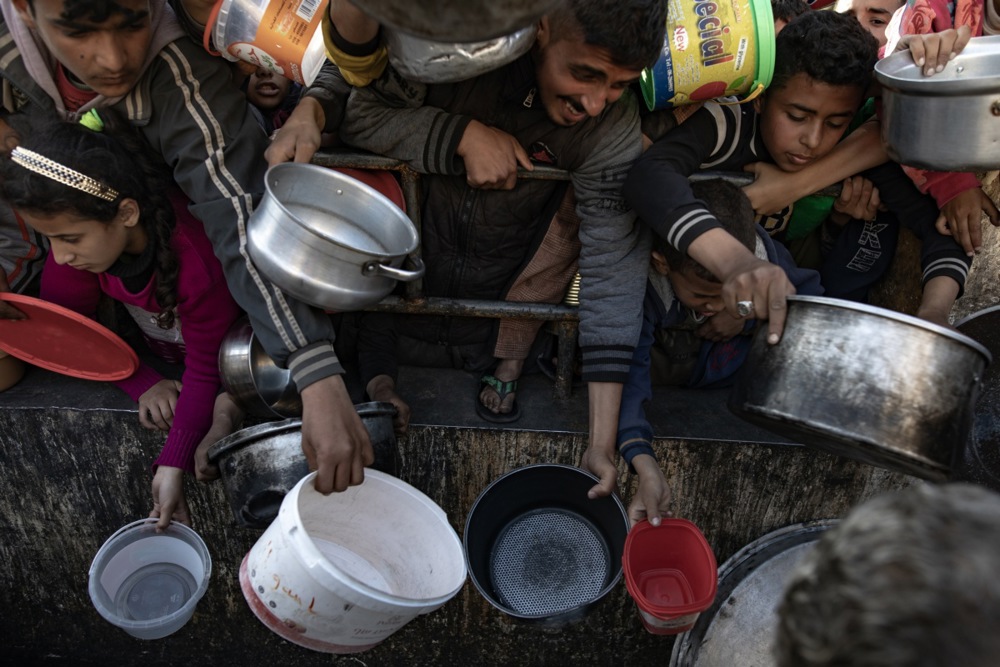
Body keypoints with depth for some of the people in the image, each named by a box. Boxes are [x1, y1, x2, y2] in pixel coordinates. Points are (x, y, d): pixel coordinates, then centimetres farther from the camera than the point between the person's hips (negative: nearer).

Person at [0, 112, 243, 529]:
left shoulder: (197, 258, -38)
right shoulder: (79, 230, -22)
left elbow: (207, 369, -29)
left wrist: (173, 465, -33)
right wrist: (142, 384, -23)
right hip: (158, 358, 5)